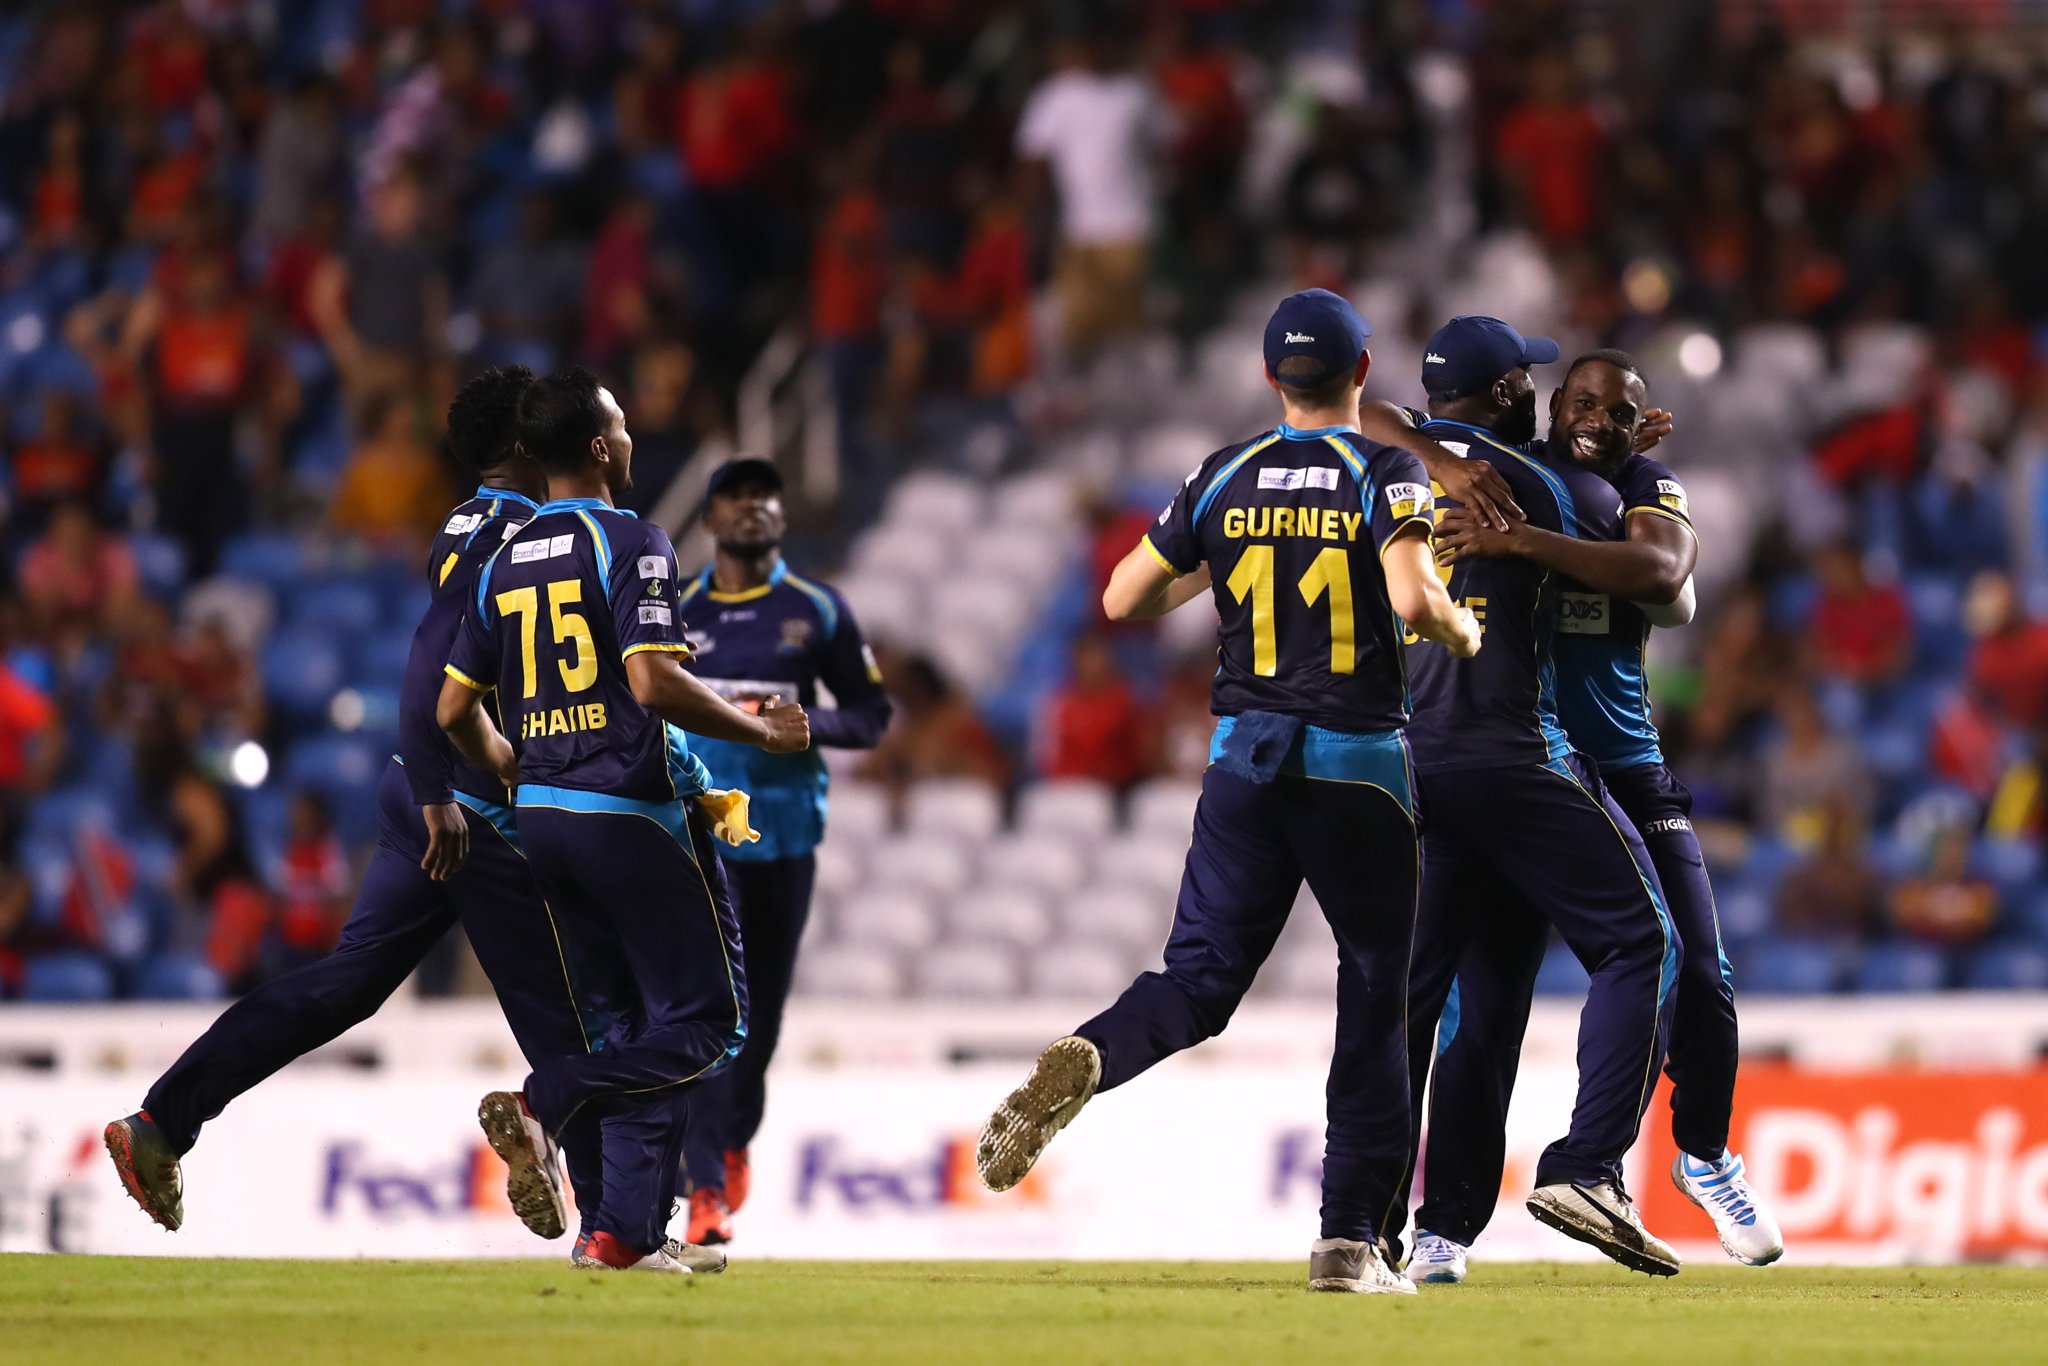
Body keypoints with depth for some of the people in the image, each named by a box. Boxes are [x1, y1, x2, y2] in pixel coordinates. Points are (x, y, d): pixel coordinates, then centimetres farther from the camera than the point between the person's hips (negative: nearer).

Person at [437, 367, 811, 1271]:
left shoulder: (505, 562, 12)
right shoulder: (630, 543, -10)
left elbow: (454, 710, 14)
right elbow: (653, 681, -21)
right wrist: (762, 731, -8)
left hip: (542, 815, 7)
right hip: (630, 813, -7)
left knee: (635, 1023, 14)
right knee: (704, 1023, -2)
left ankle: (628, 1229, 6)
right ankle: (543, 1105, -23)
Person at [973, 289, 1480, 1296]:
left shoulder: (1224, 477, 7)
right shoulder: (1386, 473, -4)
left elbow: (1124, 599, 10)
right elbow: (1414, 598, -20)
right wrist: (1464, 630, 1)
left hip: (1243, 761, 3)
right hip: (1359, 767, -3)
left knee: (1200, 977, 4)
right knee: (1380, 997, 8)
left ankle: (1080, 1062, -30)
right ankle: (1351, 1236, 2)